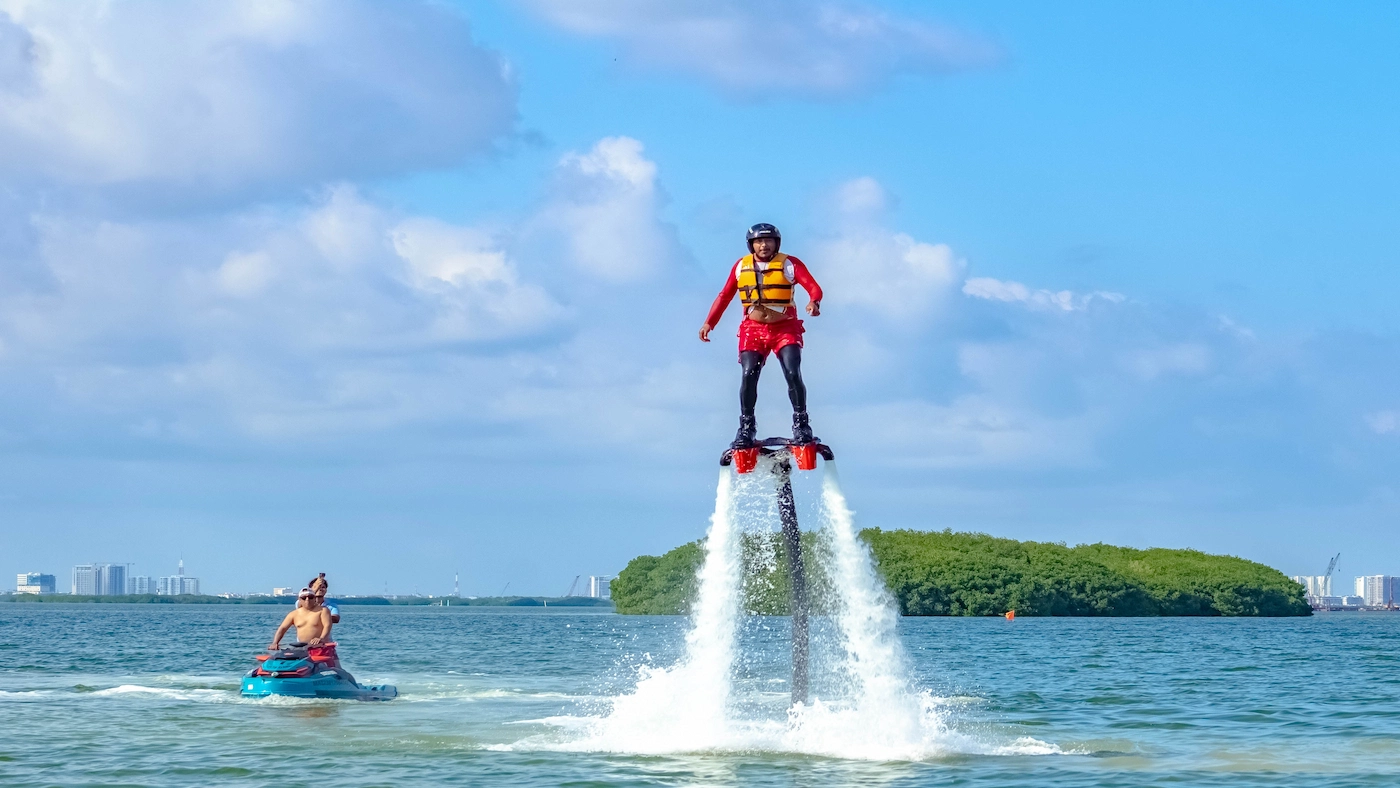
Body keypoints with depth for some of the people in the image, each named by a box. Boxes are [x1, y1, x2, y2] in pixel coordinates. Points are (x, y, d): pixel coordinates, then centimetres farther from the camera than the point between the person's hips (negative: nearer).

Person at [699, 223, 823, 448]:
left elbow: (814, 287, -16)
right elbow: (725, 295, 9)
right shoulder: (741, 266, 1)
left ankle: (801, 424, 0)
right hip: (753, 329, 2)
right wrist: (709, 322, 1)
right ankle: (746, 427, -2)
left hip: (785, 329, -2)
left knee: (793, 374, -15)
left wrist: (814, 302, -38)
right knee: (748, 376, -14)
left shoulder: (789, 264, -7)